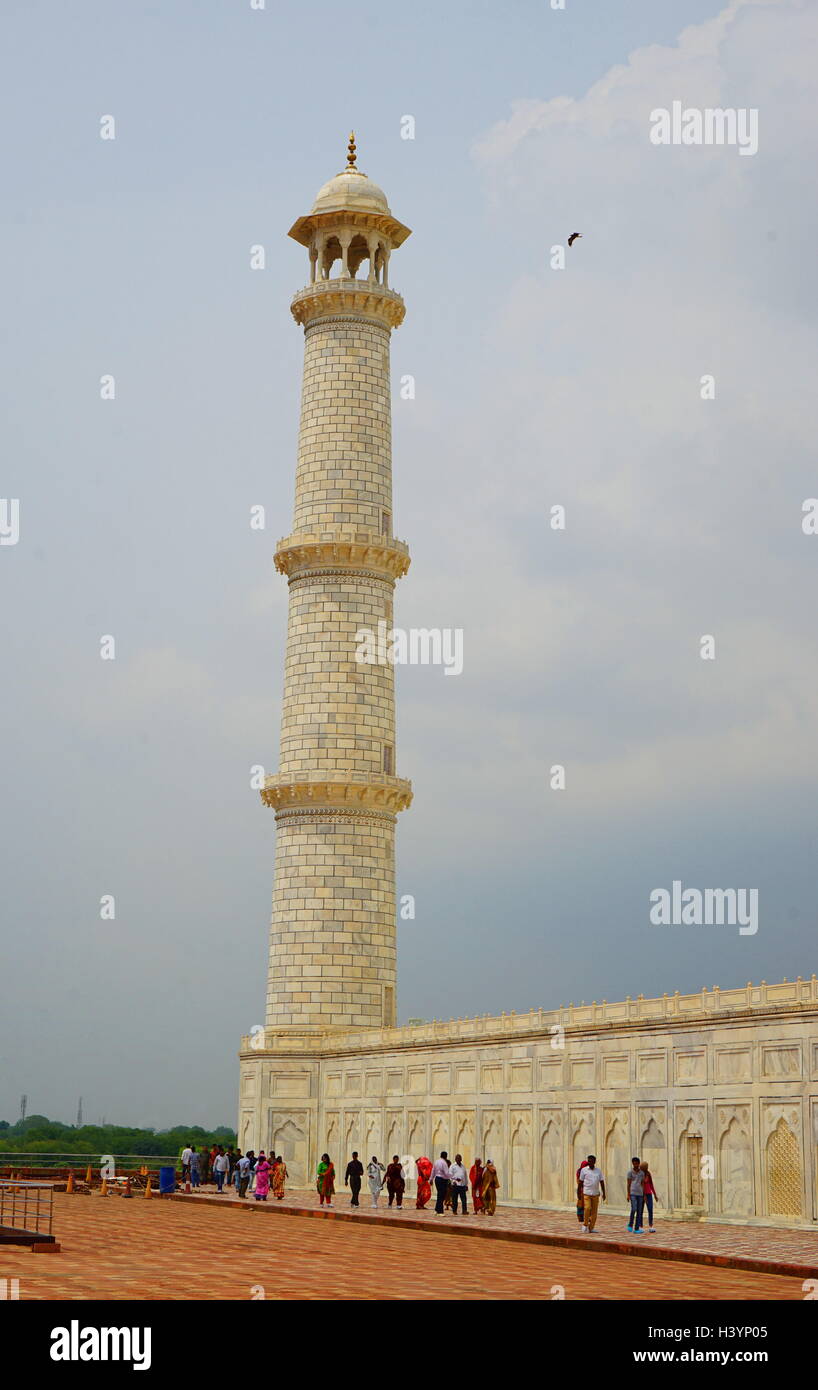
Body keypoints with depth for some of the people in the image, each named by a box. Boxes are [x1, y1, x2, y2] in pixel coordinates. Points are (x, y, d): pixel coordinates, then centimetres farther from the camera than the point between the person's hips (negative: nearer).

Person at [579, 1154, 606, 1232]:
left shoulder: (598, 1171, 9)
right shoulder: (584, 1170, 1)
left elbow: (602, 1182, 10)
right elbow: (581, 1182, 4)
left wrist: (603, 1194, 4)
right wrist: (580, 1193, 2)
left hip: (595, 1194, 3)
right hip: (586, 1193, -3)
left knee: (594, 1211, 1)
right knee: (587, 1208, -19)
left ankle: (591, 1228, 10)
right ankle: (585, 1224, -1)